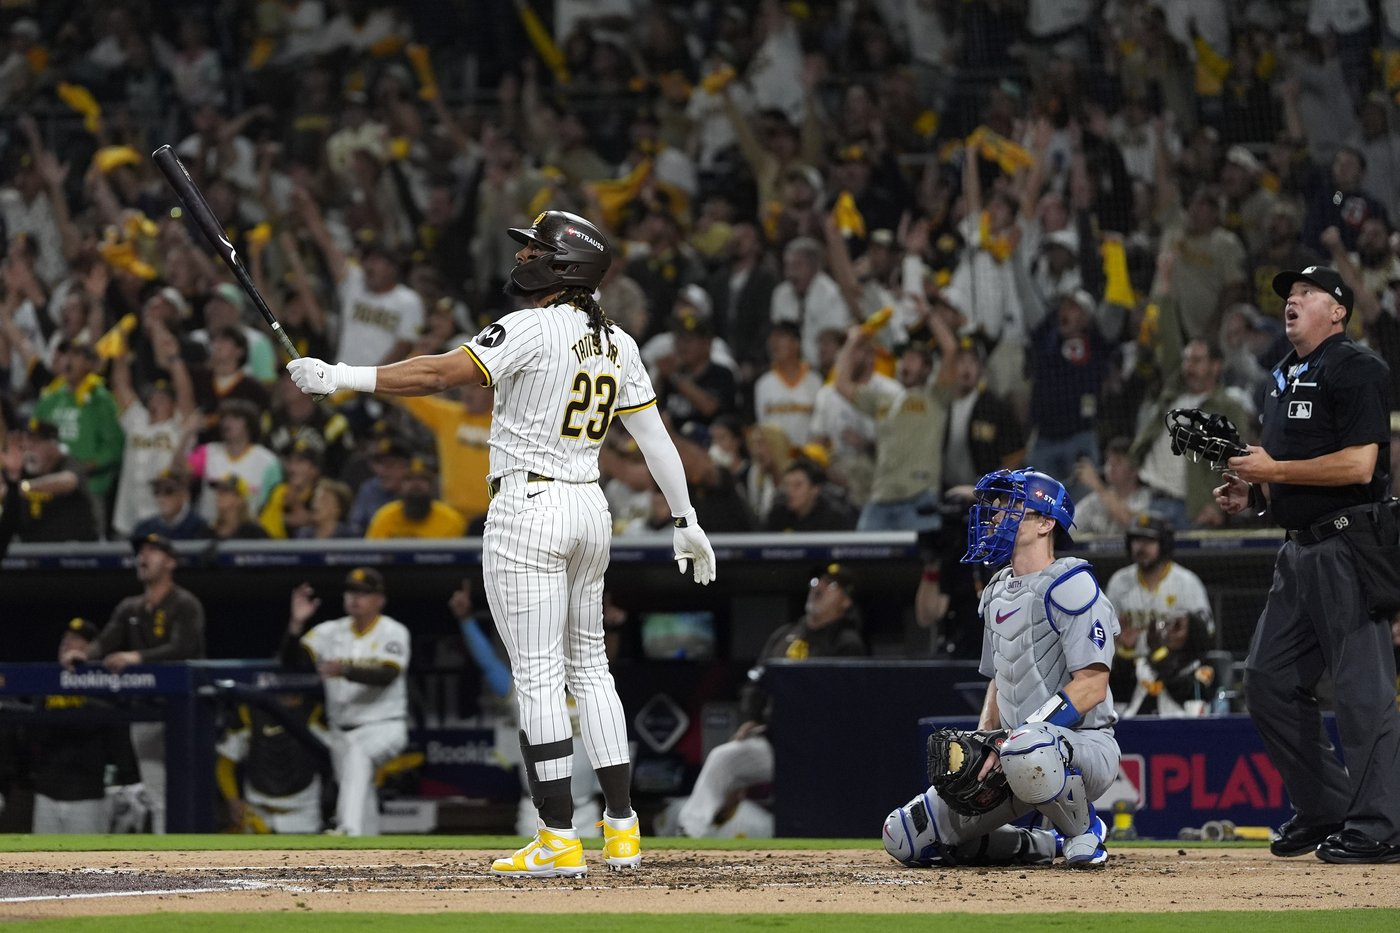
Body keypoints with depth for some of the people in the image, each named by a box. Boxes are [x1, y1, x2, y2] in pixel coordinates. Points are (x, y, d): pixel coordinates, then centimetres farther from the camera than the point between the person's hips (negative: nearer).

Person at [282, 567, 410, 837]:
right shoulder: (331, 632, 5)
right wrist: (296, 623, -22)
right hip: (342, 731, 6)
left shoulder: (393, 633, -5)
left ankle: (349, 831, -48)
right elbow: (292, 661, -6)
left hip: (383, 727, -6)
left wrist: (345, 671, -37)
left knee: (357, 754, -36)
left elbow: (386, 675, -22)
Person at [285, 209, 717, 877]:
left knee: (538, 673, -6)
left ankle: (559, 839, -8)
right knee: (588, 665, 15)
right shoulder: (616, 343, 9)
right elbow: (654, 435, 12)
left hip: (527, 506, -8)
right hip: (590, 509, 8)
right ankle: (622, 830, 14)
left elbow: (440, 374, -22)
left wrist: (340, 378, -22)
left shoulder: (533, 329, -13)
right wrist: (685, 520, 20)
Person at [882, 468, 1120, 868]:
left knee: (1027, 753, -45)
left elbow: (1092, 685, -19)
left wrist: (1007, 742, -24)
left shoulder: (1070, 584, -11)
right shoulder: (998, 591, 16)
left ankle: (1085, 831, -13)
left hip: (1084, 745, -8)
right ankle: (1046, 847, 12)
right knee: (904, 836, -3)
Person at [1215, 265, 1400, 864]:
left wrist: (1274, 470, -16)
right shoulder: (1285, 376, 19)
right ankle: (1325, 809, 18)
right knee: (1268, 681, 9)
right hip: (1299, 547, 10)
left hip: (1350, 543, -10)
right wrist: (1247, 487, 10)